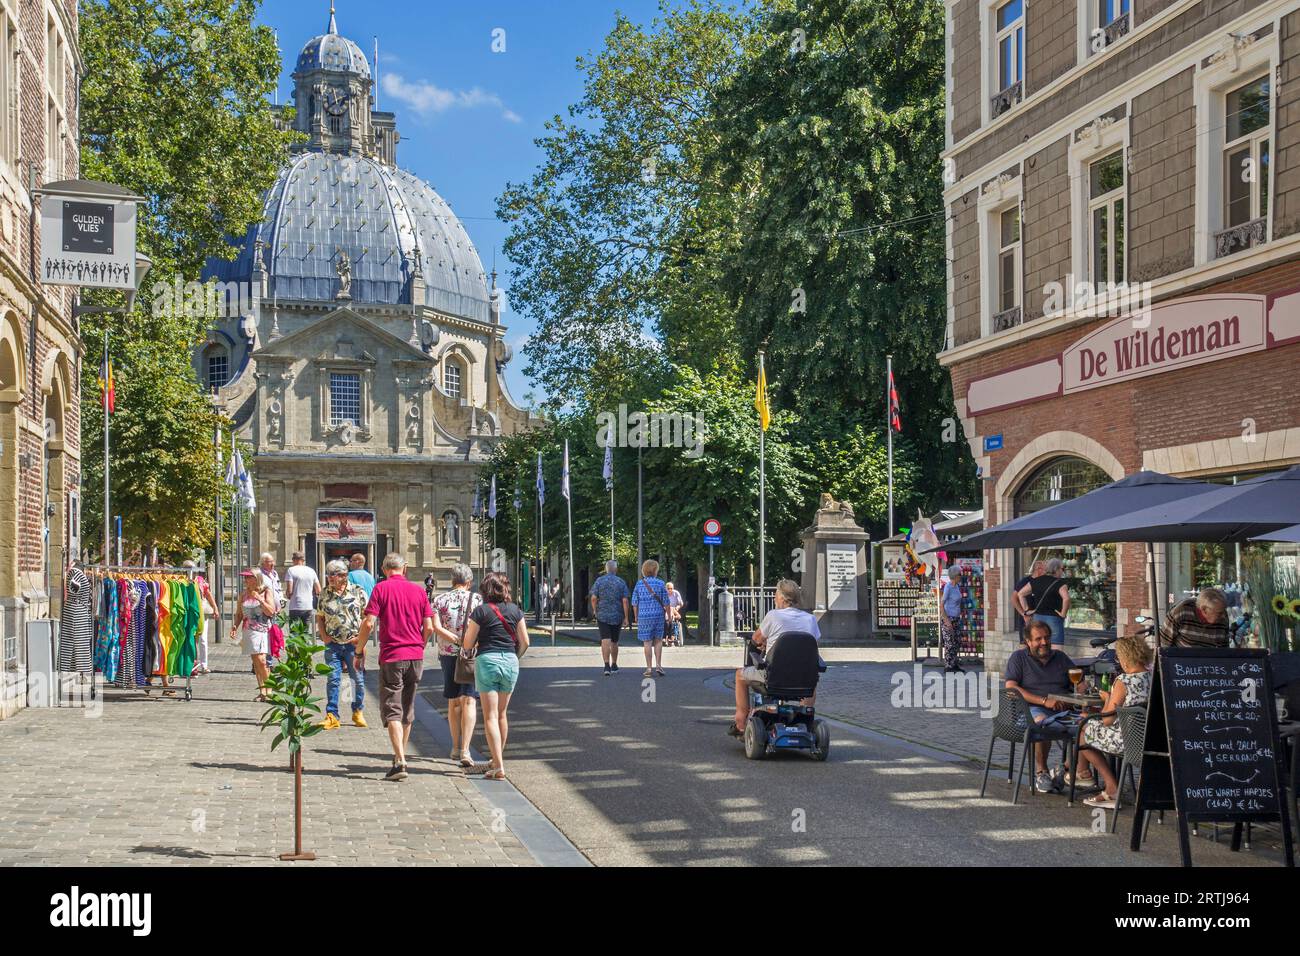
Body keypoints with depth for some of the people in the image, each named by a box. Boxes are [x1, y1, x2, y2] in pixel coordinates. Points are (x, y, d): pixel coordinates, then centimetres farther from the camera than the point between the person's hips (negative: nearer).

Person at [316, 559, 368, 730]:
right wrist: (324, 636, 2)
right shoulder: (325, 594, 7)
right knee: (333, 679, 0)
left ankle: (358, 712, 20)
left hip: (354, 644, -2)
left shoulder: (358, 591, -3)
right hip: (332, 645, 2)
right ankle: (332, 716, 3)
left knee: (358, 679, 5)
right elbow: (319, 617, 15)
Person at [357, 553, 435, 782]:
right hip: (416, 656, 4)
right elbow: (429, 628, 5)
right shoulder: (418, 590, 6)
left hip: (391, 656, -4)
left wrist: (359, 652, -1)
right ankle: (400, 756, 28)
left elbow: (369, 623, -12)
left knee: (392, 712, -3)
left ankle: (400, 762, -15)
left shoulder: (381, 588, -4)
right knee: (407, 710, 17)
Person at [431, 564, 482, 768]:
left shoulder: (439, 600, 5)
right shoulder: (477, 599, -2)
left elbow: (436, 627, -8)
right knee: (469, 701, -5)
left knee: (453, 702, 16)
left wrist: (456, 639, -12)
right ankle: (465, 751, -16)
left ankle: (456, 748, 25)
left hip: (447, 654, 3)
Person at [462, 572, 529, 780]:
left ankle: (498, 767, -11)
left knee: (490, 716, -3)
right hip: (510, 662, 4)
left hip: (487, 661, -4)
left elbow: (468, 644, -3)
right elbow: (524, 642, 5)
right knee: (501, 713, 19)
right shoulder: (515, 611, 4)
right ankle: (498, 759, 31)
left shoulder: (480, 611, -6)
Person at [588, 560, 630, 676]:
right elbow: (625, 601, -7)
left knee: (605, 641, -8)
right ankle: (614, 666, 26)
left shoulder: (599, 580, -1)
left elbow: (593, 598, -6)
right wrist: (626, 618, -3)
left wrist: (595, 611, 12)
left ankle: (607, 666, -22)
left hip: (602, 615, -1)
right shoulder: (621, 582, -2)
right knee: (614, 642, 15)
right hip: (617, 616, 1)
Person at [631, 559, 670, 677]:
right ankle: (658, 665, 3)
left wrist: (636, 617, 12)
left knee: (647, 642, 4)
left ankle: (649, 668, 4)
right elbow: (666, 603, -2)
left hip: (644, 616, 0)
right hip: (658, 615, 0)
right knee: (658, 641, 12)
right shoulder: (660, 584, -3)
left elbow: (634, 603, 1)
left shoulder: (639, 584, 0)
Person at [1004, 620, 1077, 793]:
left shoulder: (1060, 657, 23)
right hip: (1032, 708, -4)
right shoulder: (1018, 658, 9)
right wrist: (1045, 701, -14)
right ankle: (1040, 772, -22)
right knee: (1042, 721, -39)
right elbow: (1011, 688, -5)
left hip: (1063, 709, 4)